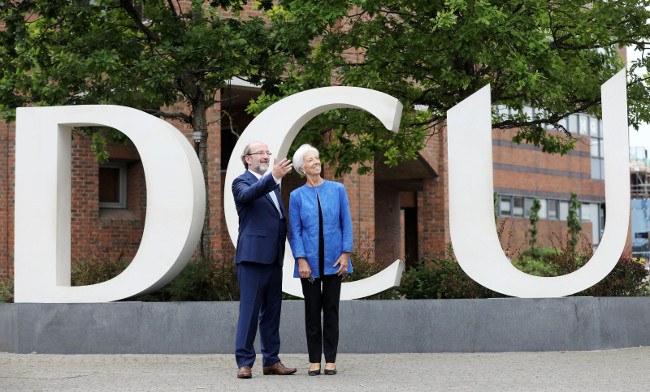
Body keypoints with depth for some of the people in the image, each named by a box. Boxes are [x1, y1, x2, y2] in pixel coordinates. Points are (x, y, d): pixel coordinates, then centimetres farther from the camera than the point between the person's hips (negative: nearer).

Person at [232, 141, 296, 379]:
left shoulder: (272, 185, 22)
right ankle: (244, 362, -5)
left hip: (274, 258, 8)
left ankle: (271, 361, 15)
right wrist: (273, 177, -39)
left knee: (271, 311, 10)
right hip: (253, 256, -8)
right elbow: (246, 195, -27)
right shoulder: (242, 182, -2)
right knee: (249, 310, -7)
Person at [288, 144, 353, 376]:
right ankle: (314, 361, 10)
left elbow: (346, 224, 3)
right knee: (312, 310, 3)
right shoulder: (297, 196, 2)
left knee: (331, 309, 4)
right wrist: (301, 260, -10)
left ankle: (330, 360, 9)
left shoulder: (337, 190, 4)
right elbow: (295, 231, 0)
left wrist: (345, 254, -6)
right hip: (310, 261, 0)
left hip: (333, 260, 0)